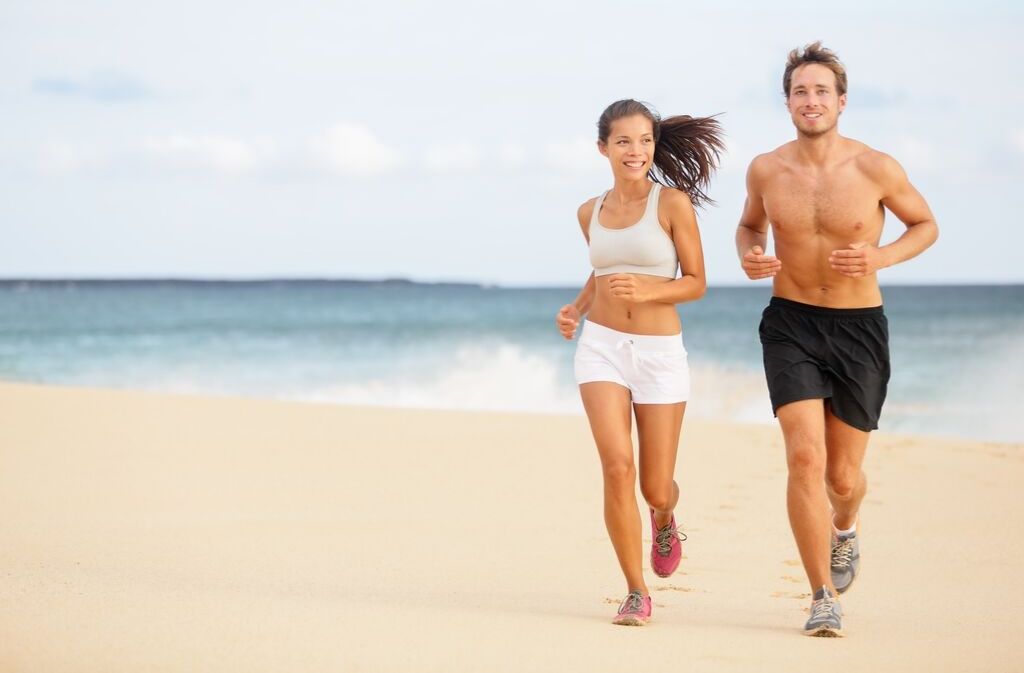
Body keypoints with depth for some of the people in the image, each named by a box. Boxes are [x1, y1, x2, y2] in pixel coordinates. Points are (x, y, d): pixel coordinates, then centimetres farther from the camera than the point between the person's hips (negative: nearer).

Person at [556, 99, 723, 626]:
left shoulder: (673, 202, -5)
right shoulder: (591, 212, 7)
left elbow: (696, 283, -3)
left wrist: (646, 291, -21)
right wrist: (577, 306, 7)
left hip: (660, 352, -2)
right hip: (602, 346, 2)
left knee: (656, 487, 3)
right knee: (617, 466, -16)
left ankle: (663, 520, 44)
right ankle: (636, 593, -3)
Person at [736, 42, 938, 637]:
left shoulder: (876, 169, -10)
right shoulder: (767, 170, -3)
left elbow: (926, 225, 4)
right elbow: (750, 223, 17)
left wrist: (881, 258, -15)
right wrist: (750, 255, -6)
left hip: (859, 326, 0)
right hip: (791, 324, 0)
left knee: (844, 475, 8)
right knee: (805, 458, -16)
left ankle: (845, 529, 47)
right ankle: (824, 599, -7)